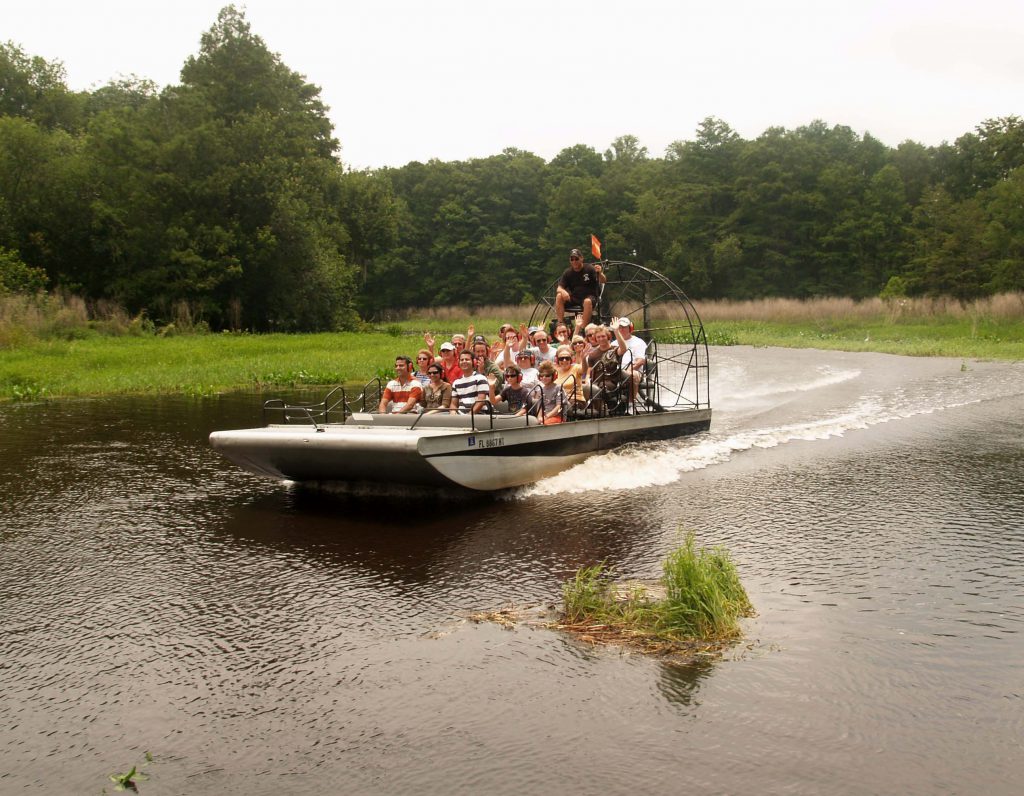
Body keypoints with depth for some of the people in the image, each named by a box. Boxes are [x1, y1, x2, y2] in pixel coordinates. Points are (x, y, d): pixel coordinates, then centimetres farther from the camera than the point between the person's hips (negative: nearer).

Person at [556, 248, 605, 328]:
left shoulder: (590, 269, -6)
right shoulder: (568, 273, 3)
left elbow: (603, 281, -16)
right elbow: (559, 288, -2)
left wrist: (600, 273, -40)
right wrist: (563, 291, -27)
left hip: (589, 297, -3)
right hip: (573, 298, 3)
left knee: (587, 302, -38)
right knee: (559, 296, -24)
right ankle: (560, 324, -25)